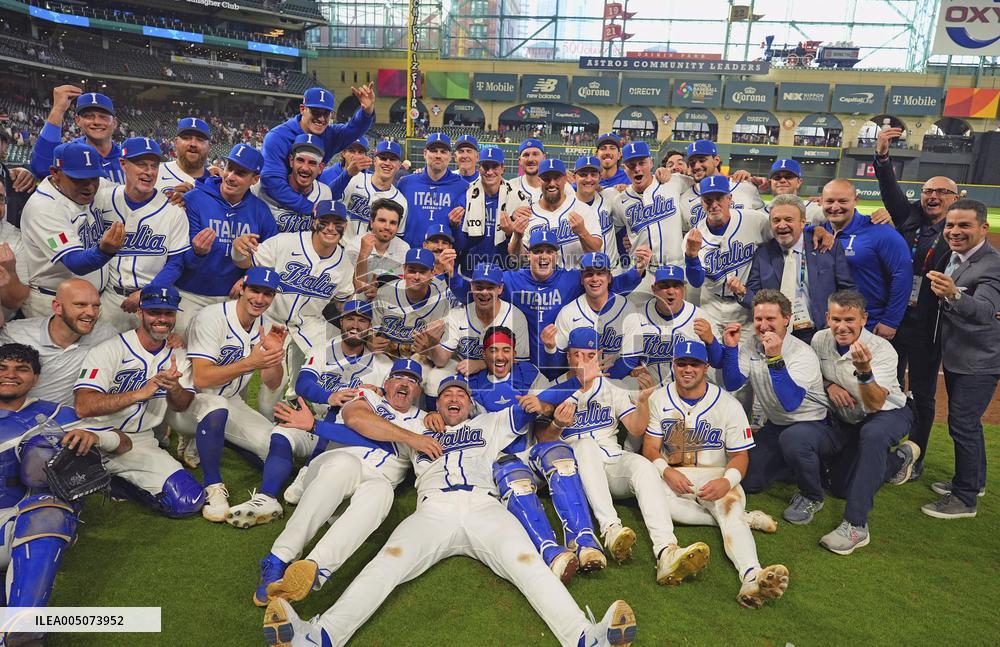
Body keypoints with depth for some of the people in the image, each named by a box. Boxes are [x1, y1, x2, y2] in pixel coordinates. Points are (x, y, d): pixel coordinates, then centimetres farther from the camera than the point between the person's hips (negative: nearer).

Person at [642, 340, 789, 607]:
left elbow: (740, 455, -1)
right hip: (671, 474, 1)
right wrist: (666, 471, -21)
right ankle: (741, 518, -25)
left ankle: (751, 575, -57)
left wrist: (727, 480, -24)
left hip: (715, 475, -1)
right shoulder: (659, 399, 7)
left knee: (731, 504, -35)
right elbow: (650, 447, 2)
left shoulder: (727, 403, 1)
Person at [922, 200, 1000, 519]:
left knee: (963, 424, -4)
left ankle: (965, 498, 9)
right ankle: (973, 480, 37)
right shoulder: (951, 256, 3)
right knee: (966, 422, 20)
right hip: (954, 356, 9)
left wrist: (953, 294, -55)